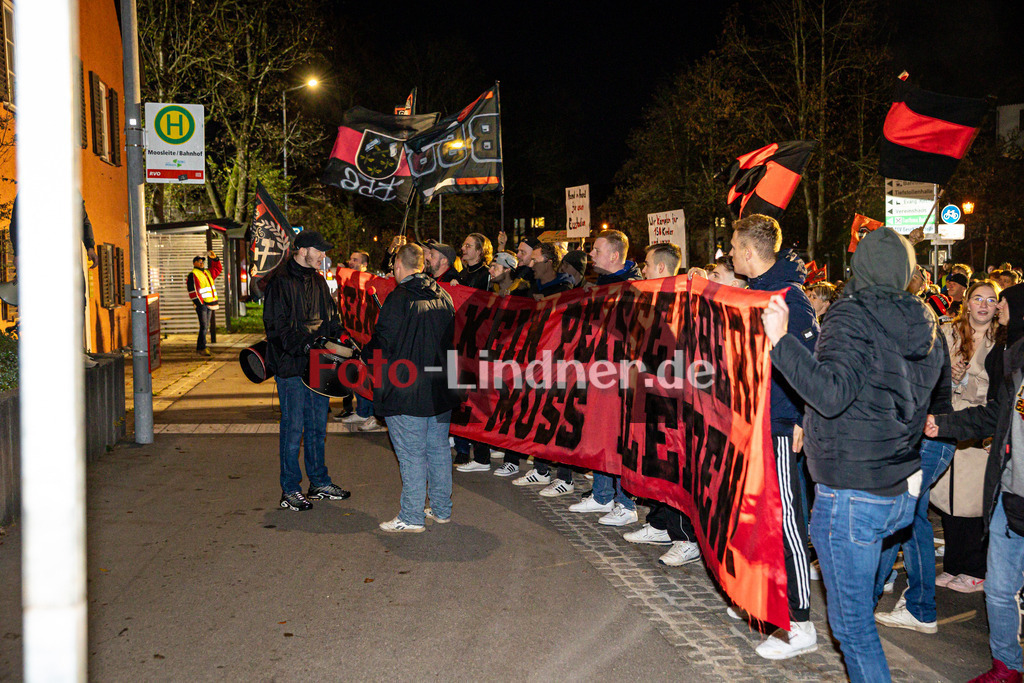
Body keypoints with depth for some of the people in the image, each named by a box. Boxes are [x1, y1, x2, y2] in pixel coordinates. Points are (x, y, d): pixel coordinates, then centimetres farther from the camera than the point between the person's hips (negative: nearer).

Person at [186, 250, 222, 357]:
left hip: (208, 303, 9)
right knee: (204, 326, -11)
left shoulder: (207, 273, 17)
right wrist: (200, 303, -17)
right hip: (201, 304, -8)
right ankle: (202, 348, -9)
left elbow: (218, 269, 30)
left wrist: (214, 258, 16)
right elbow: (193, 291, -13)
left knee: (206, 326, 11)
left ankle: (200, 347, 18)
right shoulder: (193, 275, -8)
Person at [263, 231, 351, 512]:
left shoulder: (318, 281, 15)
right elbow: (277, 326, -16)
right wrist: (304, 344, -25)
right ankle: (290, 491, 10)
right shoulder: (280, 282, -10)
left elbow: (330, 318, 21)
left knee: (318, 426, 15)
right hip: (291, 366, -7)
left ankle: (319, 482, 27)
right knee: (293, 428, -1)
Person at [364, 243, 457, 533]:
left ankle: (411, 517, 7)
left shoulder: (399, 299, -14)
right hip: (441, 390, 7)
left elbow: (382, 343, -14)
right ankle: (442, 509, 25)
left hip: (407, 391, -7)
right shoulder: (444, 297, 7)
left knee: (411, 455, 0)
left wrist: (363, 354, 6)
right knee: (439, 449, 15)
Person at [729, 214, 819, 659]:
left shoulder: (788, 297, -18)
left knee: (785, 520, -4)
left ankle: (800, 626, 5)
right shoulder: (756, 291, 11)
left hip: (780, 426, -9)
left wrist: (803, 420, -20)